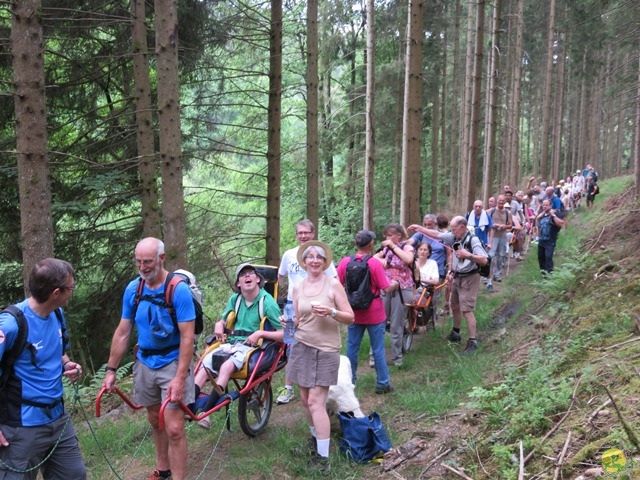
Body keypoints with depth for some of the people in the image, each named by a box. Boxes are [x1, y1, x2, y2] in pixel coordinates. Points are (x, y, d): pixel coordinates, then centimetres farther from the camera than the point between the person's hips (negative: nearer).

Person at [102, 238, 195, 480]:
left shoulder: (178, 289, -18)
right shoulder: (132, 289, -3)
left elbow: (187, 337, -19)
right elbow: (122, 332, 4)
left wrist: (180, 378, -23)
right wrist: (111, 370, 4)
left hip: (173, 363, -5)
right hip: (145, 363, 5)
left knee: (174, 428, -6)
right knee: (155, 421, 18)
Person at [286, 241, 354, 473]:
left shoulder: (333, 284, -6)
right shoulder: (298, 288, 6)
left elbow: (350, 318, -5)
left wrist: (331, 312, -22)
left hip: (326, 349, -5)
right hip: (302, 347, 5)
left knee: (316, 401, -9)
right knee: (305, 399, 10)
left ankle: (323, 457, -3)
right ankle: (315, 439, 33)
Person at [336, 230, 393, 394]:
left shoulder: (345, 262, -8)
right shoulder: (375, 263, -16)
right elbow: (386, 288, -15)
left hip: (354, 313, 3)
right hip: (374, 313, -3)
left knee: (352, 348, 13)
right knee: (378, 349, 7)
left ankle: (349, 382, 23)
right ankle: (383, 383, 16)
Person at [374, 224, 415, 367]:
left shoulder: (406, 247, -5)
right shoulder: (386, 248, 9)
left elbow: (408, 259, -25)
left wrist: (394, 246, -19)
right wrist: (381, 259, -9)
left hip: (401, 290, -4)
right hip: (385, 288, 4)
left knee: (396, 326, 4)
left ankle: (396, 357, 18)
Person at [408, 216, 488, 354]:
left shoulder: (473, 240, -18)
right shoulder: (454, 237, 2)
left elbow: (484, 260, -21)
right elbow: (436, 234, 5)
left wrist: (468, 255, -28)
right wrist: (418, 228, 3)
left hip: (469, 279, -8)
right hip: (457, 277, 8)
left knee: (466, 310, -10)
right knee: (455, 306, 19)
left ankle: (473, 342, -3)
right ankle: (455, 333, 38)